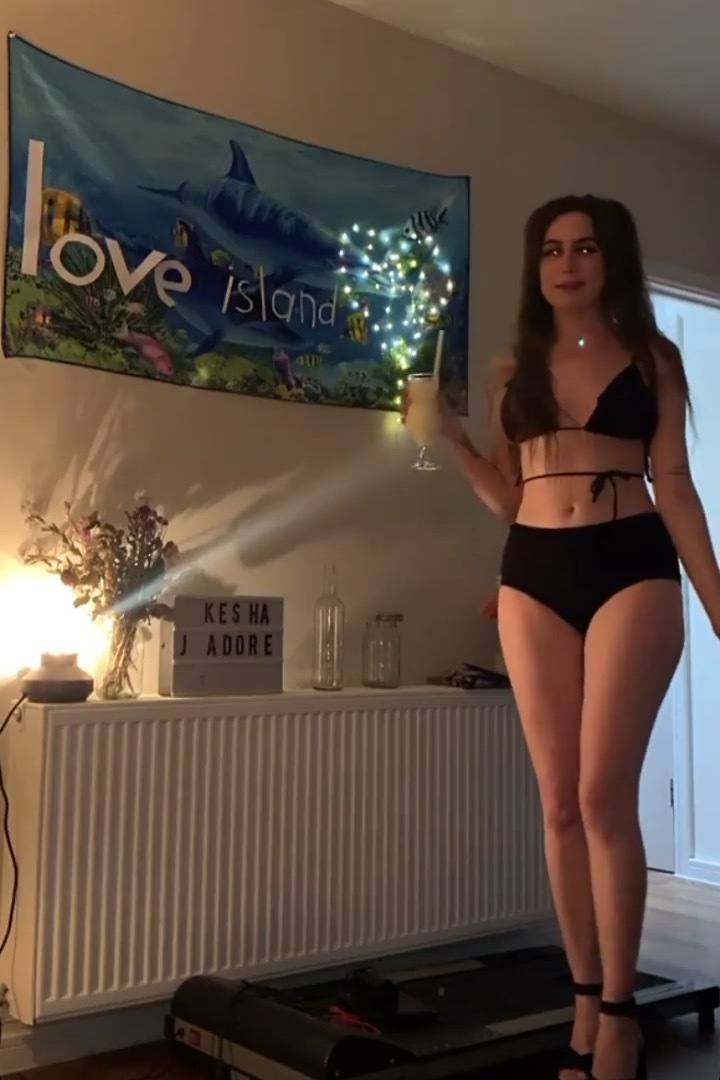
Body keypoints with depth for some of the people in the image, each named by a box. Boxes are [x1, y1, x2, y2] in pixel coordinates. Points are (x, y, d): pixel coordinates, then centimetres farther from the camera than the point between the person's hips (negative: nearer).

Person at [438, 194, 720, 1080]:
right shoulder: (514, 368, 14)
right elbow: (509, 499, 14)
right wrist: (449, 436, 0)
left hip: (630, 567, -3)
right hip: (533, 574, 3)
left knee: (604, 793, -10)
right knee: (559, 801, 4)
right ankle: (586, 1003, 16)